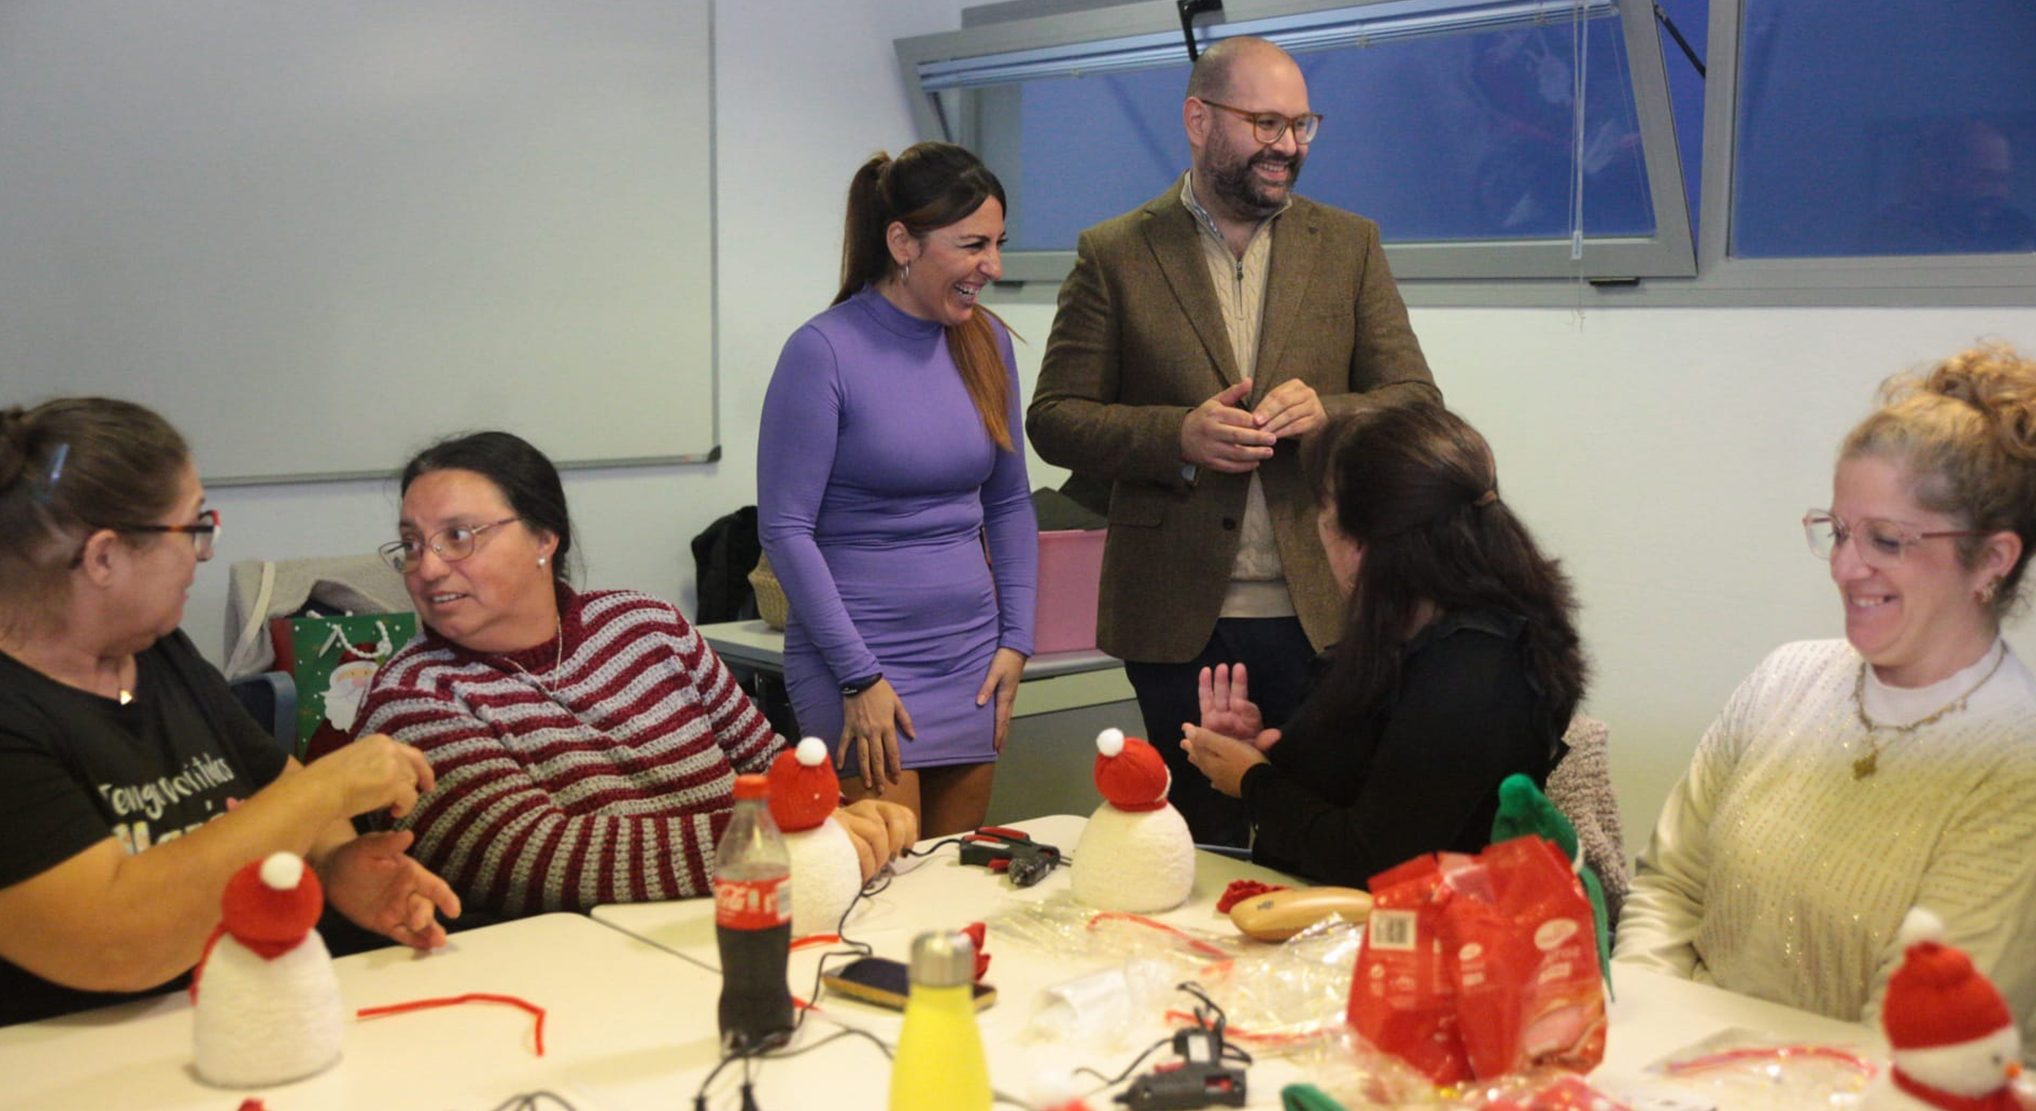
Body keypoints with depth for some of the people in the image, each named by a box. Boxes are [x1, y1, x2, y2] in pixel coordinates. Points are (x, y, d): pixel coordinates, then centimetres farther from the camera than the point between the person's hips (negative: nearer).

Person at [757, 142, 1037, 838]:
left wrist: (1015, 639, 6)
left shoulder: (986, 342, 7)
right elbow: (785, 528, -12)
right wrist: (860, 677, -14)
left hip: (970, 655, 6)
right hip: (857, 656, -6)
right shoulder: (824, 351, -11)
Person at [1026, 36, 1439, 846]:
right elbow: (1053, 418, 0)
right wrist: (1177, 435, -17)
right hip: (1178, 620, -1)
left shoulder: (1349, 246, 9)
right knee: (1201, 848, 9)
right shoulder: (1114, 255, 2)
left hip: (1321, 611, 2)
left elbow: (1418, 404, 6)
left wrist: (1327, 413, -15)